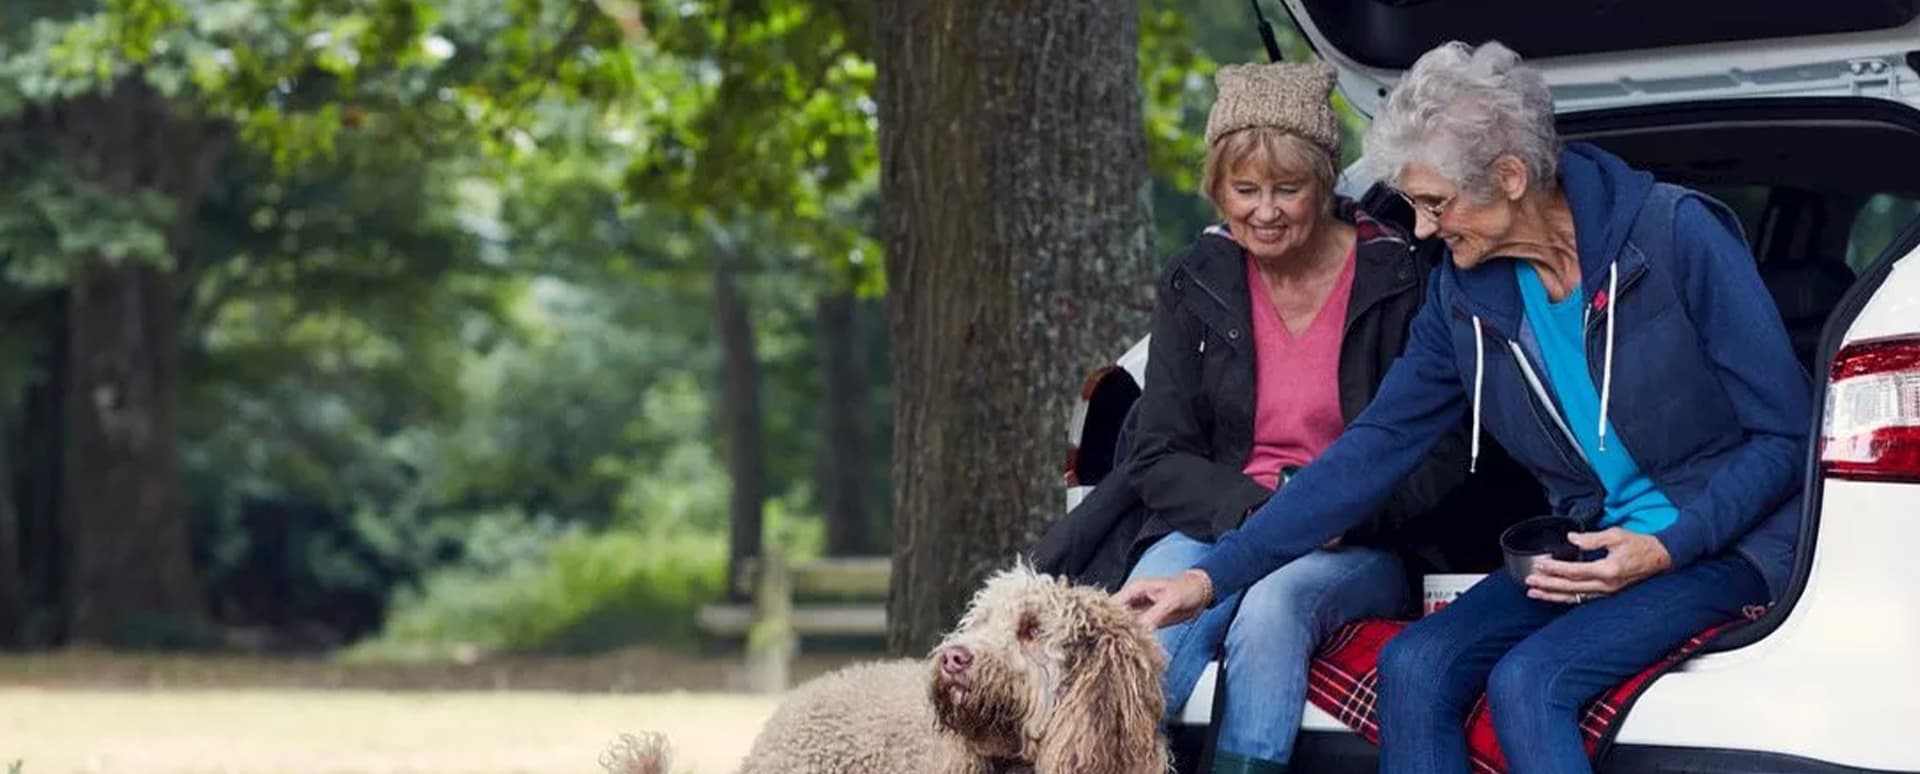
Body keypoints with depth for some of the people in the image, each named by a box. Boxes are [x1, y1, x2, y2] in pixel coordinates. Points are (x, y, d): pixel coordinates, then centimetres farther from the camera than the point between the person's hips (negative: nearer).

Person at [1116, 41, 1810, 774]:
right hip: (1593, 549, 6)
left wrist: (1667, 548, -23)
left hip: (1723, 542, -6)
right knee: (1413, 667, -15)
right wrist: (1213, 575, -4)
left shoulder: (1676, 236, -16)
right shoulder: (1466, 294, 0)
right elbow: (1374, 448, 3)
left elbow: (1786, 434, -12)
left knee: (1529, 680, -27)